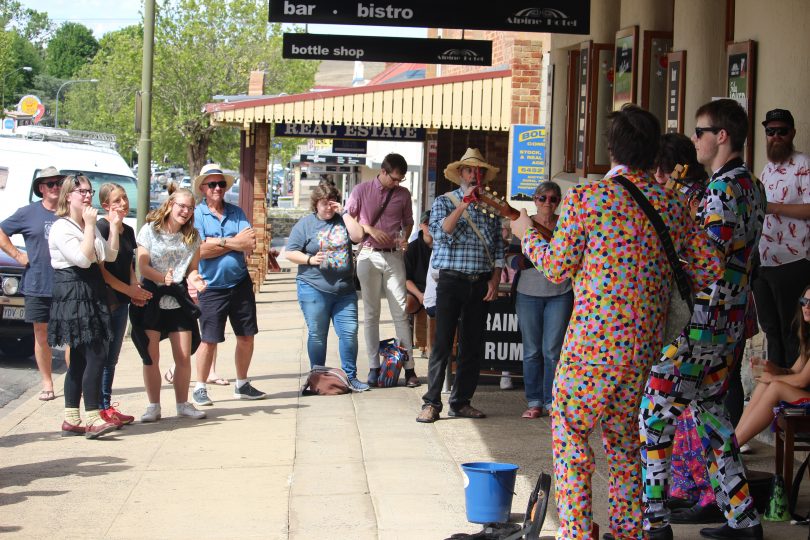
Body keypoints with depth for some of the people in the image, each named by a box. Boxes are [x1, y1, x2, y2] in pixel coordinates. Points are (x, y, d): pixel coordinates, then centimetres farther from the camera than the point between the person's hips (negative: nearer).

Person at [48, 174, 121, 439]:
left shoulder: (89, 226, 19)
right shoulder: (61, 228, -10)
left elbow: (110, 255, 15)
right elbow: (83, 258, -20)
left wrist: (114, 226, 5)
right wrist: (89, 225, -16)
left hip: (93, 295, 9)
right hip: (73, 295, -9)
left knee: (80, 359, 8)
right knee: (95, 356, -16)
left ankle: (71, 420, 11)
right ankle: (92, 419, -17)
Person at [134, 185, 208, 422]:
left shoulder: (192, 236, 7)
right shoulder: (150, 230, -4)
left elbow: (193, 268, 10)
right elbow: (142, 266, -8)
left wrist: (194, 279, -14)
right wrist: (164, 279, -25)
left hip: (179, 301, 3)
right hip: (152, 299, -3)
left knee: (184, 357, 4)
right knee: (151, 357, -1)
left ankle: (183, 404, 17)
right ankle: (154, 407, 9)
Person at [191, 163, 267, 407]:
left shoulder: (236, 213, 8)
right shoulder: (196, 214, -5)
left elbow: (250, 245, -6)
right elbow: (200, 250, -17)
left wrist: (218, 243, -16)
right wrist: (234, 243, -11)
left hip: (240, 284, 4)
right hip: (212, 288, -4)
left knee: (246, 337, 10)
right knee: (209, 340, -1)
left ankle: (242, 385, 25)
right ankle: (200, 388, 12)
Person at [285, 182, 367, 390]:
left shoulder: (342, 221, 11)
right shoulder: (305, 224, 3)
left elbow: (358, 236, -7)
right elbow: (290, 253, 0)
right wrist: (310, 259, -14)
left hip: (345, 289, 3)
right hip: (314, 289, -3)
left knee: (349, 332, -1)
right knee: (317, 335, 3)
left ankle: (350, 376, 8)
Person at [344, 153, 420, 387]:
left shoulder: (403, 194, 7)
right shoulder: (362, 190, 1)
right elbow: (347, 218, 2)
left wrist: (405, 237, -4)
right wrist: (371, 230, -12)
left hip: (393, 256, 1)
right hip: (369, 254, -1)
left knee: (400, 312, -3)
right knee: (371, 313, 3)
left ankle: (409, 367, -3)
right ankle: (374, 367, 8)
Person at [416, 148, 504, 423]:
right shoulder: (444, 202, 4)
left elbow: (499, 247, 13)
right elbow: (440, 232, -13)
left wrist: (495, 279, 2)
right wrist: (463, 206, -17)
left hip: (481, 284, 4)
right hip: (451, 280, -4)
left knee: (474, 346, 5)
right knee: (443, 343, -7)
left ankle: (461, 401, 13)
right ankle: (431, 403, -4)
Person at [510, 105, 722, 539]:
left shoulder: (585, 198, -9)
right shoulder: (672, 205, 5)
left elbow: (557, 268, -3)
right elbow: (708, 268, 6)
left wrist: (528, 235, 15)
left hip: (594, 340, -5)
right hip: (646, 342, 5)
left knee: (569, 429, 5)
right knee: (622, 431, 19)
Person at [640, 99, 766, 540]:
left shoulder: (723, 189, -17)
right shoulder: (751, 186, 14)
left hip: (701, 321, -10)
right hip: (730, 323, 10)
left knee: (654, 412, -4)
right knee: (709, 409, 17)